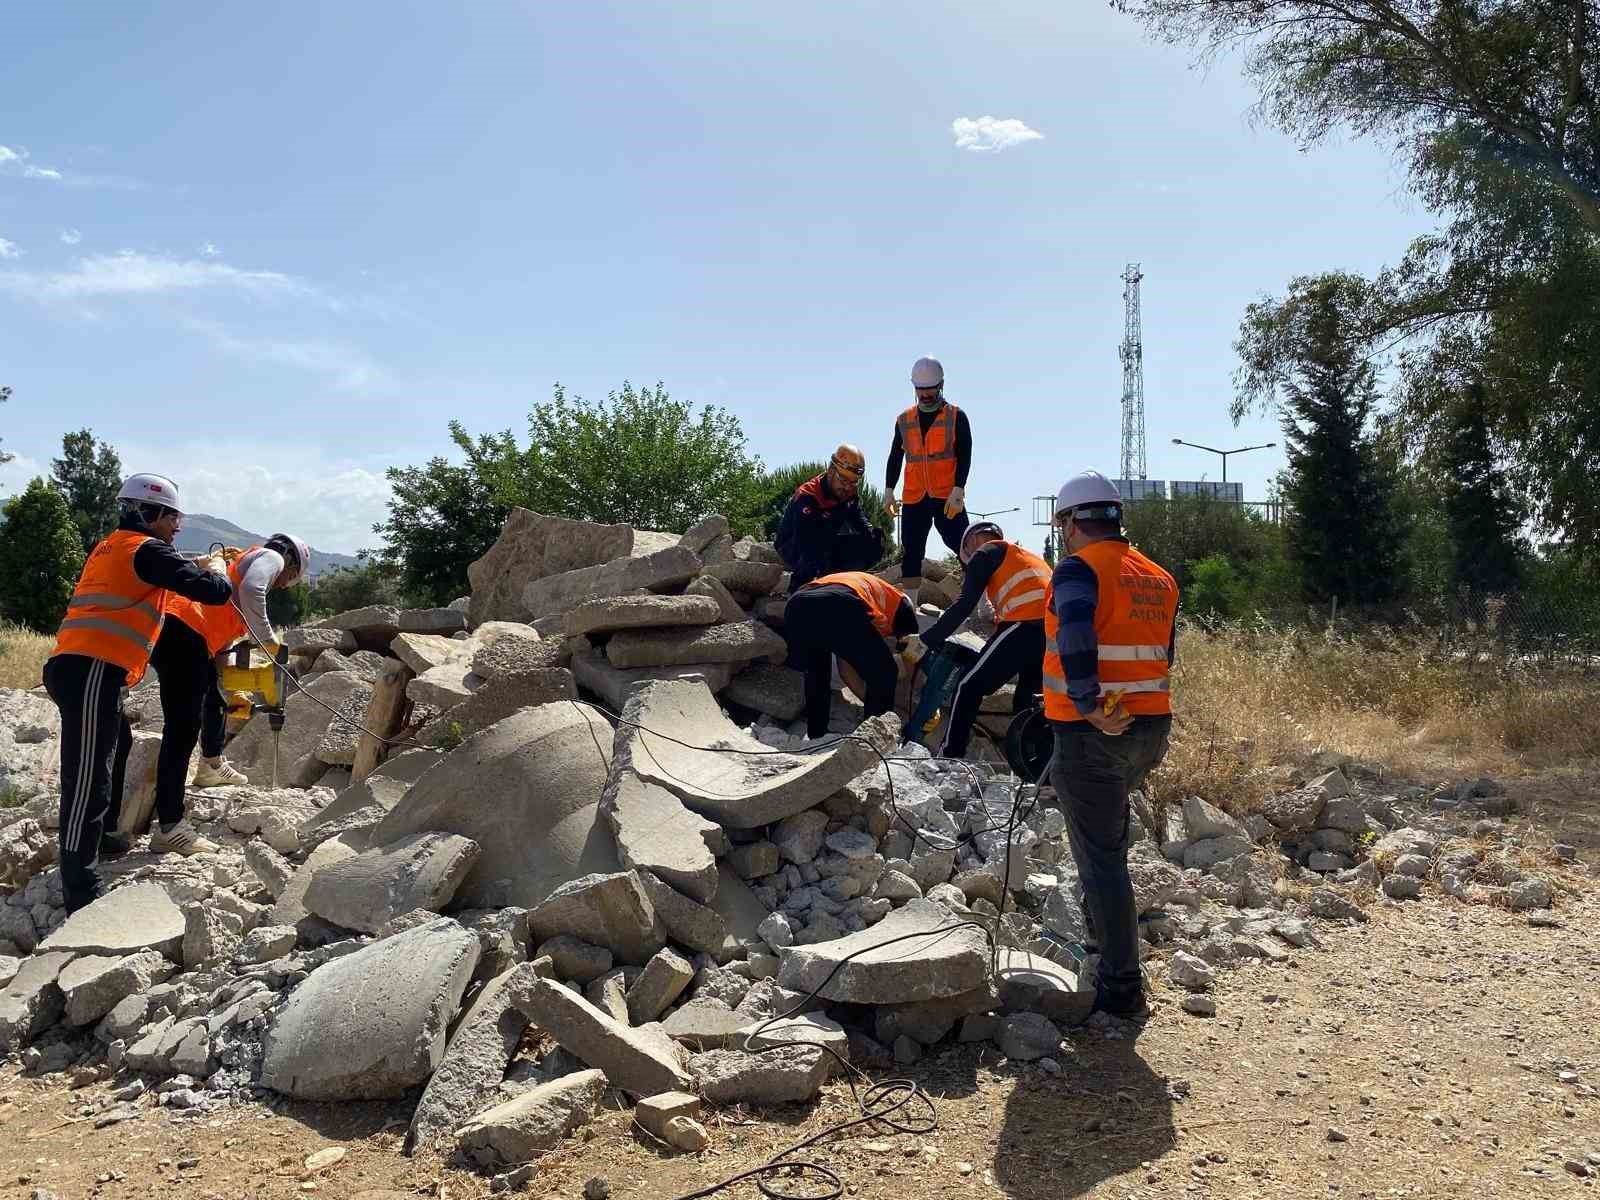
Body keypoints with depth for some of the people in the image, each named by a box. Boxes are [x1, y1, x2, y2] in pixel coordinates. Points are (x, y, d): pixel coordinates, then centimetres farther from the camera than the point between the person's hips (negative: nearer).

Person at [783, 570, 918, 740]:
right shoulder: (899, 600, 34)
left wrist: (874, 704, 51)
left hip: (796, 608, 6)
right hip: (840, 609, -6)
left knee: (815, 677, 33)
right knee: (884, 676, 15)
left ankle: (816, 738, 35)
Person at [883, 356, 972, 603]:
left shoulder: (956, 417, 2)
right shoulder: (904, 420, 11)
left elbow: (964, 456, -4)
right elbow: (895, 457, 15)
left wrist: (958, 490, -15)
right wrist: (888, 491, 8)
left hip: (947, 497, -3)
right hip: (913, 499, 3)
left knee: (964, 548, -8)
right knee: (911, 553, 3)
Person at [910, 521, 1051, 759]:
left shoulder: (986, 552, 13)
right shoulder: (1029, 555, 36)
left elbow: (964, 605, 1)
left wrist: (925, 641, 6)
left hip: (1026, 625, -7)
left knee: (968, 688, 3)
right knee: (1025, 701, 23)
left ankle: (948, 760, 2)